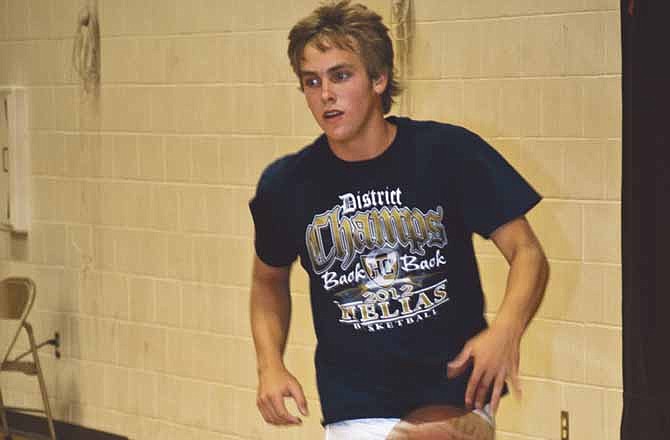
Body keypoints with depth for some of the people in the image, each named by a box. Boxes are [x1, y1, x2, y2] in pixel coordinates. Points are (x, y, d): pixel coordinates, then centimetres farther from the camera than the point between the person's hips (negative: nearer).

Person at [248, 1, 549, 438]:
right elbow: (269, 279, 15)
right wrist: (270, 364, 0)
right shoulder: (286, 184, -3)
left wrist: (506, 329, -26)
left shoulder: (449, 152, -9)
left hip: (457, 402, -1)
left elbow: (527, 252, -7)